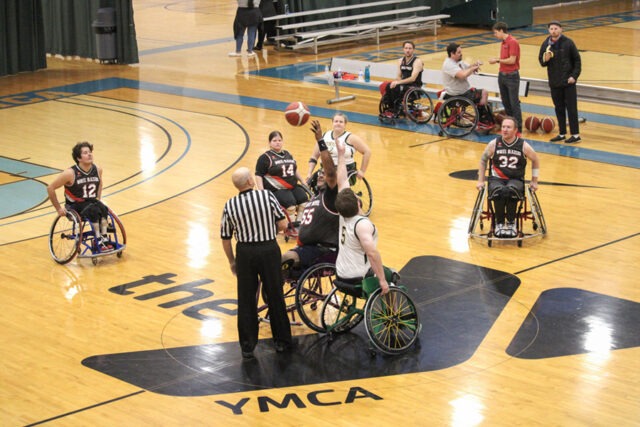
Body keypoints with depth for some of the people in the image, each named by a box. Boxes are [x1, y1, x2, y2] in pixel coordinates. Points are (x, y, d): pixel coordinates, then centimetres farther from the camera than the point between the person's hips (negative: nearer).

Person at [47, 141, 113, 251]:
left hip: (91, 202, 4)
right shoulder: (70, 173, -18)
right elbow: (50, 188, -11)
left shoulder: (97, 169, -2)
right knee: (93, 210, -34)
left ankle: (104, 237, -29)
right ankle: (98, 240, -30)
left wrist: (98, 200, 15)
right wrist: (58, 208, -9)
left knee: (102, 208, -31)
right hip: (75, 206, -4)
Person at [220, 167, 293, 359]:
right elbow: (283, 224, -6)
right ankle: (282, 341, 22)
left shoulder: (230, 205, -4)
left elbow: (225, 239, 3)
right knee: (275, 296, 12)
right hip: (269, 249, -1)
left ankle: (247, 347, 12)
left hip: (245, 252, 1)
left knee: (246, 300, 9)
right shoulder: (267, 195, -9)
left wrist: (232, 262, 16)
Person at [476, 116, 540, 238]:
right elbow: (483, 160, 15)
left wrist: (534, 181, 14)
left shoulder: (523, 146, -3)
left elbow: (535, 161, 15)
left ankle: (511, 222, -15)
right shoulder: (494, 144, -1)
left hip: (516, 179, 0)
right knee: (498, 192, -36)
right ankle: (499, 223, -15)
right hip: (497, 178, 1)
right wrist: (481, 181, 13)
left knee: (511, 191, -37)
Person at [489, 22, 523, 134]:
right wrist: (497, 60, -3)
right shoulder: (503, 42, 12)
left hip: (512, 76, -9)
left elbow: (512, 60, -19)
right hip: (502, 75, 9)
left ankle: (518, 128, 0)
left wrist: (498, 60, -10)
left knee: (514, 103, -4)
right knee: (505, 102, 12)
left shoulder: (512, 42, -14)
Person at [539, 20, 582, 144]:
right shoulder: (546, 44, 3)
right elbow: (541, 61, 10)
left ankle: (575, 135, 2)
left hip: (568, 81, -4)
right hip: (554, 82, 4)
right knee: (559, 109, 10)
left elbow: (577, 60, -3)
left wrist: (574, 76, -11)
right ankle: (562, 134, 19)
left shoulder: (568, 43, -7)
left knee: (571, 108, -2)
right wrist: (545, 59, -14)